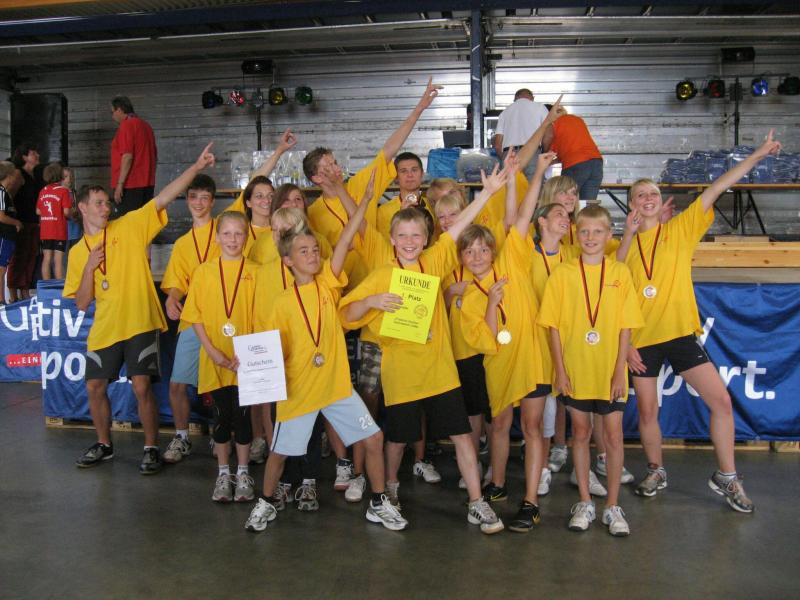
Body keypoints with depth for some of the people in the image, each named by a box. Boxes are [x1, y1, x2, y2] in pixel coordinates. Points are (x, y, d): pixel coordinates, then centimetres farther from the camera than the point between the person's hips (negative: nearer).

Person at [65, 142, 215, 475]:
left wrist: (196, 167, -17)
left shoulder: (130, 226, 1)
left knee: (142, 386, -8)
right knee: (95, 386, 10)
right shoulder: (77, 253, 9)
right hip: (104, 329, 4)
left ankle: (151, 448, 8)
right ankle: (104, 445, 32)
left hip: (140, 323, -4)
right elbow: (82, 303, 5)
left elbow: (164, 198, -8)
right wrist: (89, 267, -9)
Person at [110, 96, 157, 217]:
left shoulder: (126, 125, -10)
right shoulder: (145, 125, 16)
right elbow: (155, 157, 20)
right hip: (147, 184, 9)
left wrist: (120, 184, -19)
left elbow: (127, 156, -19)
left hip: (130, 185, -9)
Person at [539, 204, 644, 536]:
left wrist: (620, 370, -7)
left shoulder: (619, 272, -1)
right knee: (581, 433, 12)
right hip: (575, 370, 0)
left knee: (614, 435, 5)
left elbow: (625, 326, -2)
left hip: (609, 371, 0)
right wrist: (560, 369, -6)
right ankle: (584, 503, 24)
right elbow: (554, 325, -2)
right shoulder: (562, 273, -2)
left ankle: (612, 506, 19)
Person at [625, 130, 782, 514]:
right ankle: (656, 471, 30)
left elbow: (716, 190, -4)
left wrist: (758, 154, -8)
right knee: (647, 411, 7)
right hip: (641, 338, 0)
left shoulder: (681, 229, 4)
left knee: (721, 400, -5)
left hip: (680, 333, 0)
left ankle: (726, 477, 13)